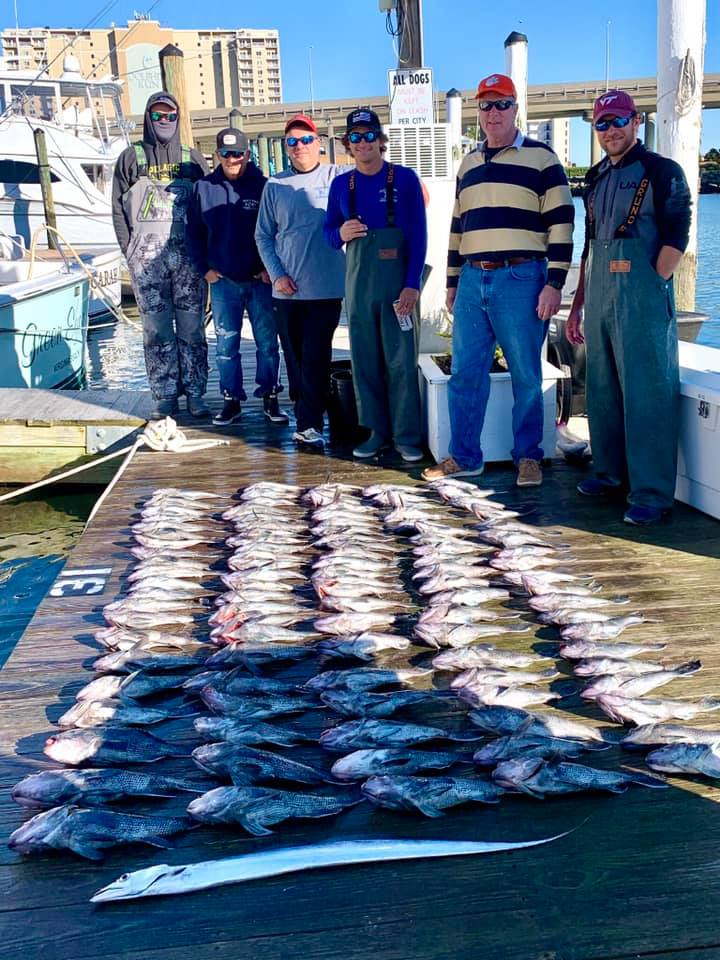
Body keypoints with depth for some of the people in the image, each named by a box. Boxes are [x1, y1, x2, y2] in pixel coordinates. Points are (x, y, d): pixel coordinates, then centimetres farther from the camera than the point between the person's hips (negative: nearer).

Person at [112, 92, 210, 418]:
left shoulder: (193, 159, 13)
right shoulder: (132, 157, 11)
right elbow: (118, 207, 9)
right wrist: (130, 250, -1)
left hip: (188, 254, 0)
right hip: (147, 256, 0)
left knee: (191, 327, -1)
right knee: (157, 328, -1)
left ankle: (195, 393, 6)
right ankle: (165, 395, 5)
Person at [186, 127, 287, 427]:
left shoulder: (264, 186, -4)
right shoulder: (204, 188, 4)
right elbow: (194, 233, 10)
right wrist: (204, 268, 2)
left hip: (260, 279, -2)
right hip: (222, 281, 2)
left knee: (268, 343, 4)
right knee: (226, 345, 6)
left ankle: (270, 398, 16)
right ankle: (232, 400, 16)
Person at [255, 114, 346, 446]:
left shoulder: (337, 177, 1)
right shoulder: (275, 185, 8)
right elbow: (263, 236, 10)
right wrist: (277, 275, 0)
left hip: (326, 288, -3)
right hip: (286, 289, 3)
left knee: (316, 358, -5)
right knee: (294, 357, 10)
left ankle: (309, 424, 3)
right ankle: (305, 413, 25)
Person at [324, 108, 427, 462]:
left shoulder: (404, 178, 0)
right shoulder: (341, 184, 10)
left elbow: (418, 235, -3)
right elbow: (328, 232, 17)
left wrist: (412, 285, -12)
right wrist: (340, 234, -8)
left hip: (397, 280, -3)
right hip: (358, 282, 4)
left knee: (401, 360, -4)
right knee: (365, 359, 6)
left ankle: (407, 436, 3)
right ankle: (376, 431, 16)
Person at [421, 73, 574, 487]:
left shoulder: (541, 158, 1)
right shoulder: (469, 164, 18)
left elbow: (561, 223, -4)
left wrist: (554, 283, -12)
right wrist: (452, 281, 17)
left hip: (521, 279, -5)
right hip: (472, 280, 5)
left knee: (526, 375, 1)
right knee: (465, 371, 5)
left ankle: (529, 456, 14)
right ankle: (464, 457, 15)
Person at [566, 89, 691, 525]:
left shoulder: (662, 171, -1)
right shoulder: (596, 178, 18)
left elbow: (676, 239, -8)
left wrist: (650, 288, -14)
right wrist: (577, 304, 18)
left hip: (642, 297, -7)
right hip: (598, 298, 7)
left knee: (647, 394, -7)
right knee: (602, 391, 13)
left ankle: (652, 494, -3)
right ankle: (611, 474, 26)